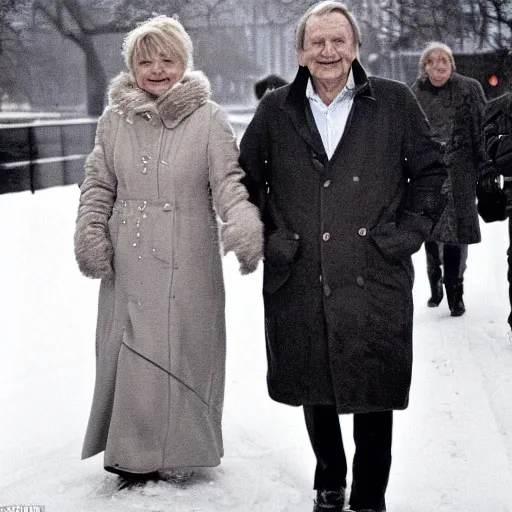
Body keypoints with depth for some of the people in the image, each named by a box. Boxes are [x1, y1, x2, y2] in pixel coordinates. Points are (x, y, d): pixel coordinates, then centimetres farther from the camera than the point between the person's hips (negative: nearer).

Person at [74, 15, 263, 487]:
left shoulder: (208, 118, 0)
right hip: (128, 262, 3)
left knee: (183, 348, 0)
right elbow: (98, 185, 14)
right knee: (129, 351, 5)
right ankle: (134, 452, 20)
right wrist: (90, 233, -1)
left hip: (188, 263, -3)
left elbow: (228, 180, -6)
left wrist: (244, 223, -24)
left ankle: (181, 448, 17)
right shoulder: (114, 120, 9)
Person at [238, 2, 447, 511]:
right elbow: (247, 179, 16)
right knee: (314, 393, 14)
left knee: (374, 398, 4)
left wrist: (405, 233, 0)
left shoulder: (394, 102, 3)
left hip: (373, 281, -2)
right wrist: (267, 239, 7)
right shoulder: (275, 110, 7)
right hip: (299, 284, 2)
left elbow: (430, 170, 9)